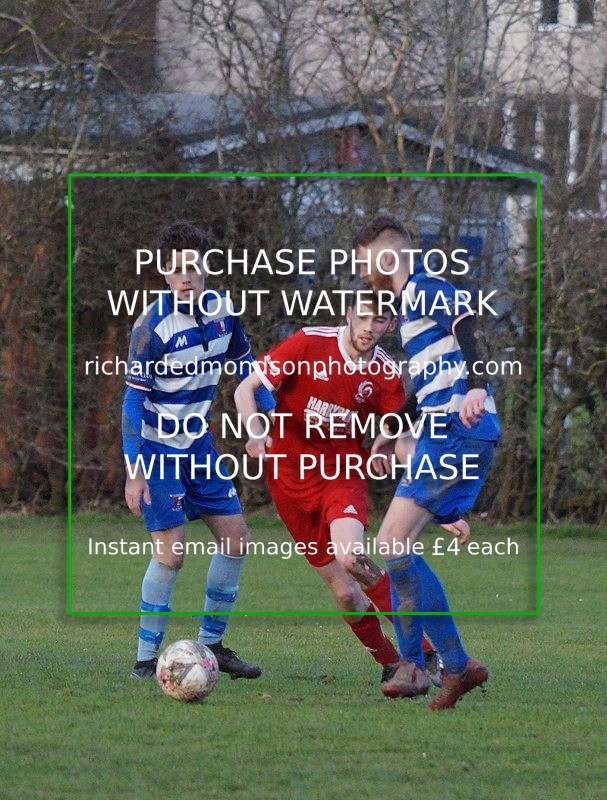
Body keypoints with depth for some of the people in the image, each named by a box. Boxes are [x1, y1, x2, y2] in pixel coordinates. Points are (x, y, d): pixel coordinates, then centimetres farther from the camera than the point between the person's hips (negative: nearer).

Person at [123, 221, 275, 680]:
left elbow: (243, 364, 13)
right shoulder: (153, 327, -22)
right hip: (158, 447, -7)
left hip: (198, 442, 7)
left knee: (236, 539, 5)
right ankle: (147, 659, -1)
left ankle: (212, 643, 19)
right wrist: (134, 472, -22)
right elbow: (134, 400, -19)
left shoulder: (222, 309, -3)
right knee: (170, 553, -12)